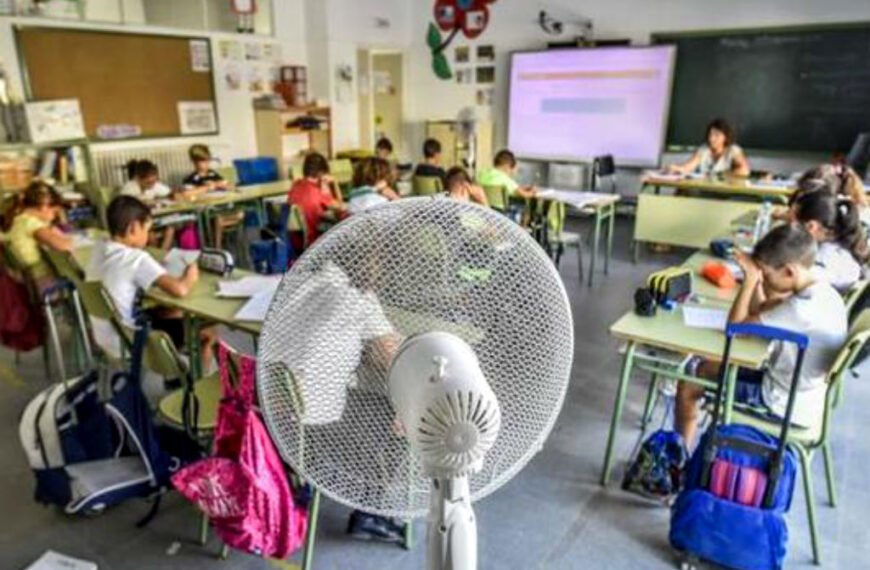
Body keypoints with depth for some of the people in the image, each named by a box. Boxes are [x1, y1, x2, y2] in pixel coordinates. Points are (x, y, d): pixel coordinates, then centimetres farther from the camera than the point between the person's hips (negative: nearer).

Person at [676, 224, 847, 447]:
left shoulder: (803, 308, -33)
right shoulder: (820, 289, -4)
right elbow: (759, 314, 5)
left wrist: (750, 278, -20)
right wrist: (757, 278, -8)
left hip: (787, 406, -9)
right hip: (798, 392, 9)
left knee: (690, 384, 0)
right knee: (702, 368, 19)